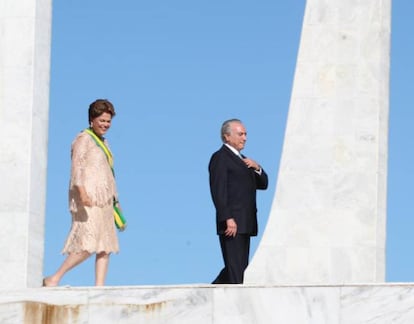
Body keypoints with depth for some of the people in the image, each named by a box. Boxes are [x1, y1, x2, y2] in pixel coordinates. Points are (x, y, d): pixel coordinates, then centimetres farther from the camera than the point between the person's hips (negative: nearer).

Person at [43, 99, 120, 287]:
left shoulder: (102, 142, 22)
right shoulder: (83, 139, -4)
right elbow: (77, 168, -15)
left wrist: (113, 200, 24)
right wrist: (83, 194, -28)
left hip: (103, 201, 9)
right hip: (87, 200, -9)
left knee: (105, 247, 1)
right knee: (88, 245, -18)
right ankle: (54, 279, -12)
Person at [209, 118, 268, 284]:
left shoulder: (242, 159, 24)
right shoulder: (220, 158, -6)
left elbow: (263, 184, 22)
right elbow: (218, 191, -15)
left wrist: (257, 168, 1)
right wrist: (228, 219, -23)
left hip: (245, 224, 9)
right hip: (232, 223, -9)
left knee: (240, 268, 11)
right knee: (235, 271, -10)